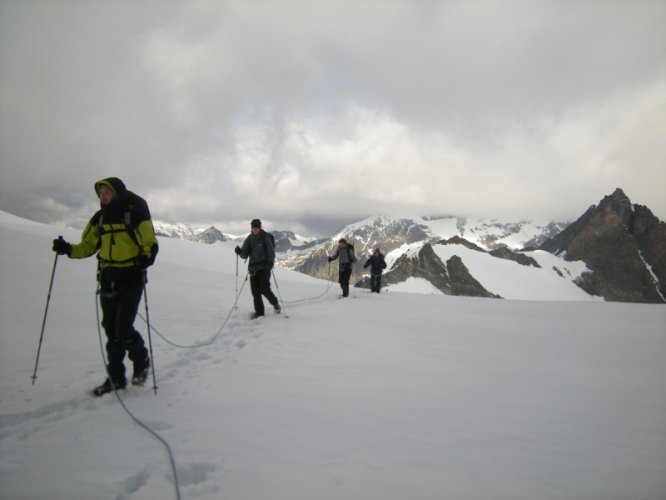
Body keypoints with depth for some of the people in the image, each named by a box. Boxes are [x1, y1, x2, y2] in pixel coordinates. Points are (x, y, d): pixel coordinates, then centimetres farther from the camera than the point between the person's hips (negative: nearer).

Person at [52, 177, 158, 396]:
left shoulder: (136, 214, -8)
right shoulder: (99, 218, 9)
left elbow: (150, 245, -9)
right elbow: (88, 246, 13)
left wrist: (143, 259, -28)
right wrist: (68, 249, -5)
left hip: (131, 278, -6)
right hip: (108, 279, 6)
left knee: (123, 327, -12)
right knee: (111, 329, 8)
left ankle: (141, 359, 17)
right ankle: (116, 377, 20)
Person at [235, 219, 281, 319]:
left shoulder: (266, 237, -2)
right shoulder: (249, 239, 9)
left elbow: (271, 252, -4)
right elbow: (245, 255, 8)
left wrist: (270, 262, -21)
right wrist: (239, 251, -13)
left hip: (264, 267, -4)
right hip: (253, 268, 4)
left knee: (265, 289, -10)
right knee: (255, 291, 2)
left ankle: (275, 303, 18)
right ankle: (259, 312, 12)